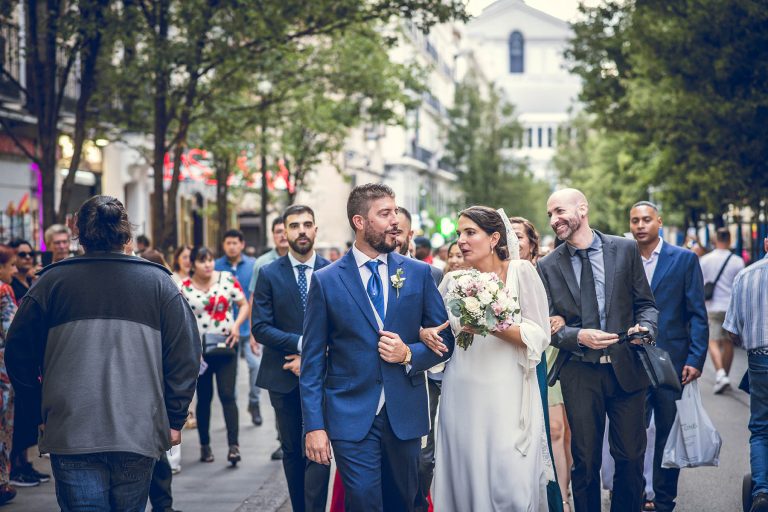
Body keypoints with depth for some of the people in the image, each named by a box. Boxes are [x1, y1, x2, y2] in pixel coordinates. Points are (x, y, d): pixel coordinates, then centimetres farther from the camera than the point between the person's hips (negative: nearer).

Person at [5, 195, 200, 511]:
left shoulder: (51, 281, 3)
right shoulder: (159, 282, 4)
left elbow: (19, 355, 6)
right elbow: (184, 357, 1)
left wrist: (42, 413, 18)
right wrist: (174, 420, 9)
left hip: (71, 434, -1)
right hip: (139, 433, 1)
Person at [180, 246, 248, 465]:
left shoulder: (228, 279, 0)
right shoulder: (184, 288, -1)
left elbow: (244, 305, 5)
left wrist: (236, 325, -10)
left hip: (226, 346, -1)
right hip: (199, 350, 1)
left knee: (227, 395, -8)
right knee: (204, 398, 9)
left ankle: (233, 445, -11)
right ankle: (205, 445, 19)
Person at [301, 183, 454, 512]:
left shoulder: (419, 274, 5)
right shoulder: (326, 281, -1)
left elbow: (445, 340, 9)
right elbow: (312, 360, -1)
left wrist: (409, 354, -11)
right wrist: (314, 426, -7)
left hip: (405, 415, 3)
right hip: (352, 418, -2)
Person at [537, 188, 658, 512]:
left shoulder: (626, 250, 3)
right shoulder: (548, 266, 2)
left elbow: (646, 303, 7)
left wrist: (645, 327, -14)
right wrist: (578, 337, -16)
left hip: (626, 367, 0)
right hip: (579, 373, 0)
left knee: (631, 457, 5)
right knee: (585, 462, 6)